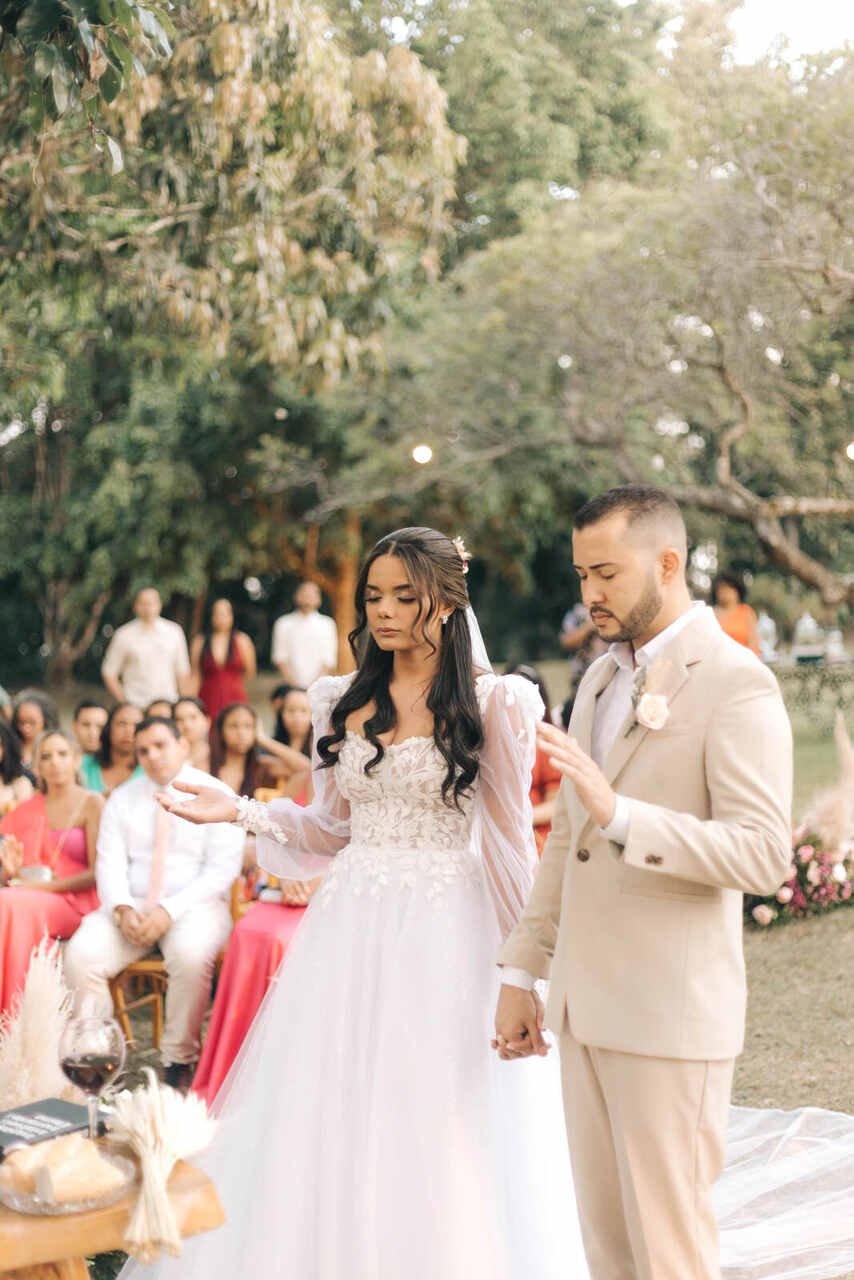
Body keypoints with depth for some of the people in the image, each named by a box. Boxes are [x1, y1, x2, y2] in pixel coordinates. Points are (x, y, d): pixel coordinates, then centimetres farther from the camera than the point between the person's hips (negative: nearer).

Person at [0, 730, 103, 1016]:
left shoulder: (91, 804, 4)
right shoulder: (27, 810, 20)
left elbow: (96, 873, -3)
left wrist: (44, 885, -13)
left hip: (74, 902, -4)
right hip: (29, 896, 4)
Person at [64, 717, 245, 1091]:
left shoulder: (215, 795, 1)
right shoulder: (122, 799, 14)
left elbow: (222, 868, -8)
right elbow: (110, 863, 4)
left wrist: (169, 911, -20)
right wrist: (122, 910, -18)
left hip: (194, 904, -3)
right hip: (131, 905, 4)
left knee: (191, 955, -37)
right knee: (81, 953, -25)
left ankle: (179, 1061, -19)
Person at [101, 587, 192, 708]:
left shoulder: (174, 632, 7)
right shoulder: (124, 636, 1)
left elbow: (183, 673, 10)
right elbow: (109, 673, 5)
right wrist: (124, 702, -2)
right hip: (135, 707, -1)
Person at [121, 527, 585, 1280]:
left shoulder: (493, 703, -2)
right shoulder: (343, 703, 10)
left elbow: (509, 836, -1)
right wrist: (242, 813, 1)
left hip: (448, 932, -4)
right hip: (352, 930, 4)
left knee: (440, 1133, -1)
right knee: (333, 1116, 5)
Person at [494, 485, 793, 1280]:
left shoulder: (736, 686, -12)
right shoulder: (602, 678, 14)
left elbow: (765, 855, -21)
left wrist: (620, 814, -30)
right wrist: (521, 974, 15)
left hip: (672, 1013, -8)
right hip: (586, 1005, 8)